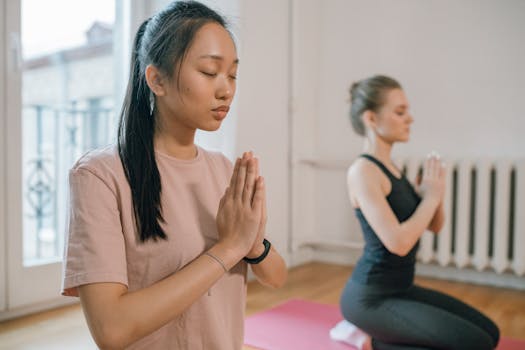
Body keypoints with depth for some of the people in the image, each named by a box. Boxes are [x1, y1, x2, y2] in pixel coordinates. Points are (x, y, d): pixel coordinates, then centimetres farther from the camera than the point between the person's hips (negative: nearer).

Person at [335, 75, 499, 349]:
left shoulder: (390, 168, 8)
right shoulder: (362, 170, -19)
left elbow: (435, 226, 14)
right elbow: (398, 242, -28)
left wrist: (435, 192, -6)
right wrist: (430, 196, -14)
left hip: (399, 289, 9)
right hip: (370, 297, -9)